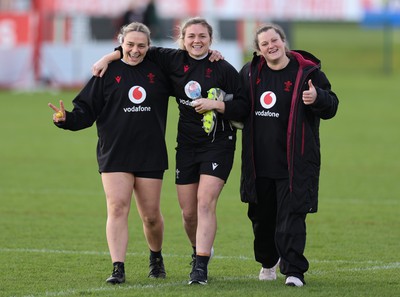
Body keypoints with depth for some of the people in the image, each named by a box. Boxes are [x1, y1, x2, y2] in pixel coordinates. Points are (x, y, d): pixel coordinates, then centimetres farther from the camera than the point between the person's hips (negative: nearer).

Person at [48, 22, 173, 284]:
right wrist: (67, 118, -19)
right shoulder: (108, 72, 2)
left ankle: (156, 258, 34)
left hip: (151, 155, 1)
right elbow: (87, 110, 0)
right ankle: (118, 268, -13)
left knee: (151, 215, 7)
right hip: (115, 154, -1)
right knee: (117, 208, -13)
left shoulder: (159, 70, 7)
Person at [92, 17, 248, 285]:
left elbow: (243, 104, -6)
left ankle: (200, 266, -18)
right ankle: (200, 250, 35)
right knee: (188, 211, 7)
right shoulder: (174, 61, 3)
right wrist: (107, 58, 5)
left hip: (218, 144, -4)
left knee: (205, 203, -16)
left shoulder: (224, 69, -6)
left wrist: (215, 104, -19)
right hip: (187, 144, 4)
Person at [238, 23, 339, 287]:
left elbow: (331, 107, -6)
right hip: (259, 163, 5)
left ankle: (294, 270, -8)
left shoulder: (307, 72, -6)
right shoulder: (250, 73, 7)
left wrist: (318, 98, -27)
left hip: (294, 163, -5)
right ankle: (268, 261, 39)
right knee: (261, 215, 15)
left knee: (291, 216, -10)